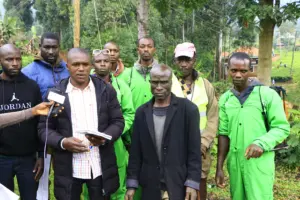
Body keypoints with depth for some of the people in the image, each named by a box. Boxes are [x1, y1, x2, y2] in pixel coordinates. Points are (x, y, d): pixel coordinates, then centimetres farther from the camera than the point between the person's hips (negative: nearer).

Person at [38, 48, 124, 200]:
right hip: (68, 168, -1)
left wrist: (105, 137, -15)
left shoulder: (106, 90, 3)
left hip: (101, 166, 1)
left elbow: (118, 121, 4)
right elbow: (44, 128, 1)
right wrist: (63, 142, -17)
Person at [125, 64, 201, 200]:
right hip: (150, 187, 3)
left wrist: (192, 183, -11)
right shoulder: (142, 112, 4)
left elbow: (194, 151, -6)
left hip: (179, 186, -3)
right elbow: (135, 151, 6)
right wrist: (132, 183, 4)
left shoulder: (188, 109, -6)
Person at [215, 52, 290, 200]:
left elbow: (282, 127, -6)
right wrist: (219, 167, 5)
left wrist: (261, 143, -24)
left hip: (260, 164, -3)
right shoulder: (225, 99, 5)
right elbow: (223, 133, 7)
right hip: (234, 163, 4)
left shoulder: (267, 95, -6)